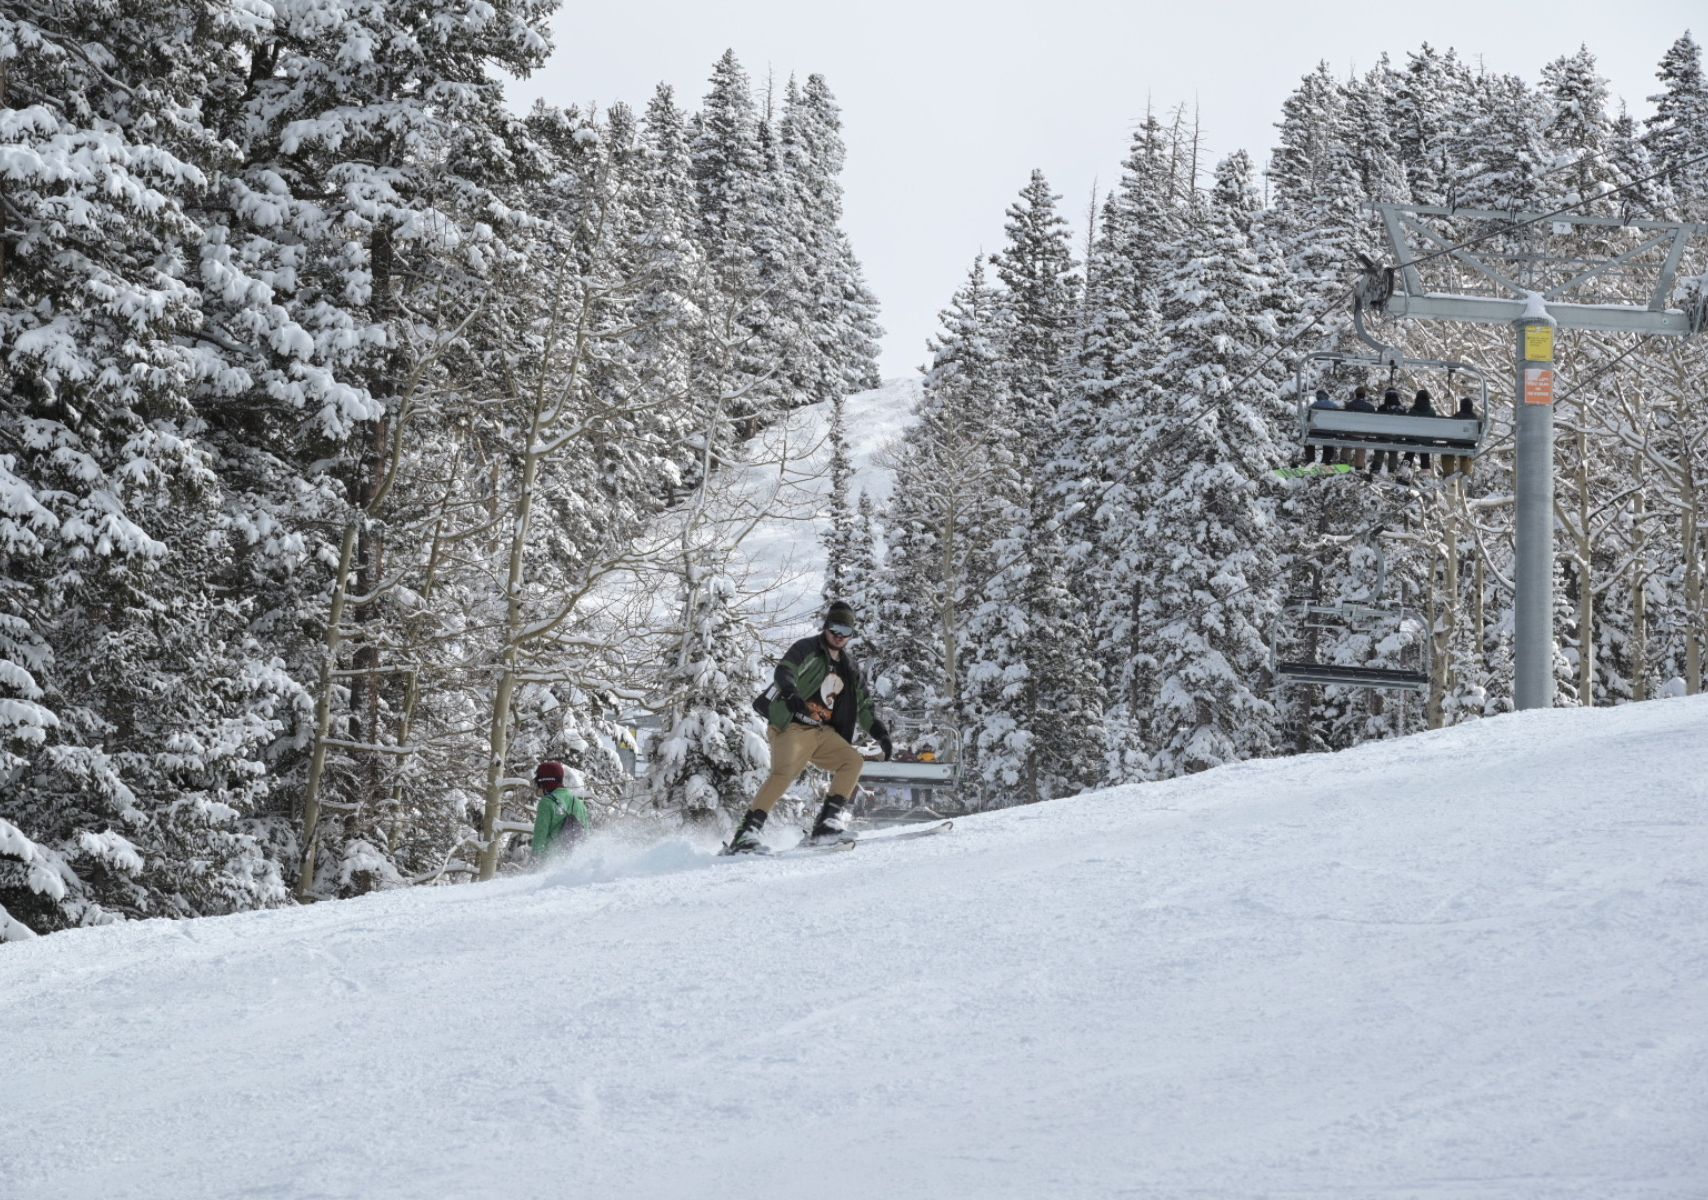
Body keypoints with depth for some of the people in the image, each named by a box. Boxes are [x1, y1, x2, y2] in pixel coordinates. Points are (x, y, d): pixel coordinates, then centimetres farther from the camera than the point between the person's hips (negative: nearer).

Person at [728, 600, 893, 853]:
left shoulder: (848, 666, 20)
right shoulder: (807, 649, 0)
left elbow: (863, 706, 25)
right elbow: (783, 672, -20)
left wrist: (881, 734, 13)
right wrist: (791, 694, -40)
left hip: (822, 732, 7)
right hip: (792, 726, -7)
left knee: (853, 760, -9)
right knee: (784, 773, -27)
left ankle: (827, 824, -12)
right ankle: (746, 833, -32)